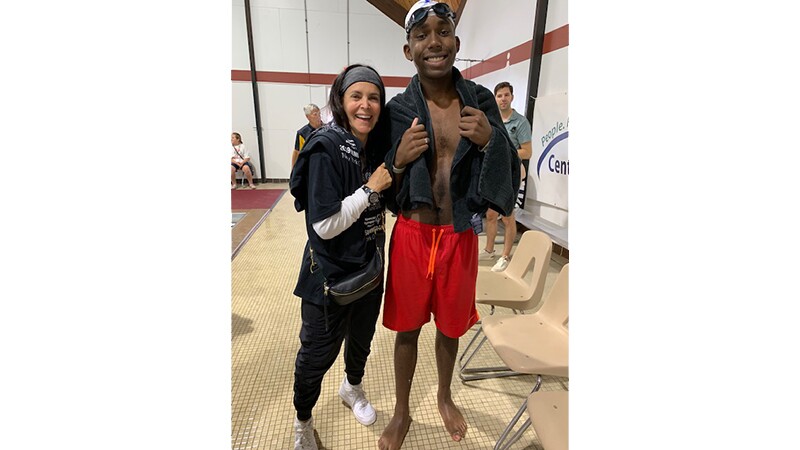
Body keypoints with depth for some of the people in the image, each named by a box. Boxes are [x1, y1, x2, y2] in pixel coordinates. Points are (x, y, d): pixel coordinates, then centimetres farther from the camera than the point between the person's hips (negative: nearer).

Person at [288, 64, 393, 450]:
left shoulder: (378, 147, -1)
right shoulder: (326, 150, -20)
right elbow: (325, 225, -24)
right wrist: (370, 188, -22)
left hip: (370, 266, 6)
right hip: (330, 272, -6)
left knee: (361, 340, 26)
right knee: (318, 353, 13)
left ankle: (352, 387, 57)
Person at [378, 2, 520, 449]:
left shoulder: (481, 101, -2)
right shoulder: (398, 109, -6)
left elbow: (510, 176, 0)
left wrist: (490, 140, -18)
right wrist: (399, 159, -21)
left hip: (461, 237, 2)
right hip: (413, 235, -1)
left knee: (450, 326, 20)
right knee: (408, 327, 15)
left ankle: (445, 397, 50)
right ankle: (402, 412, 42)